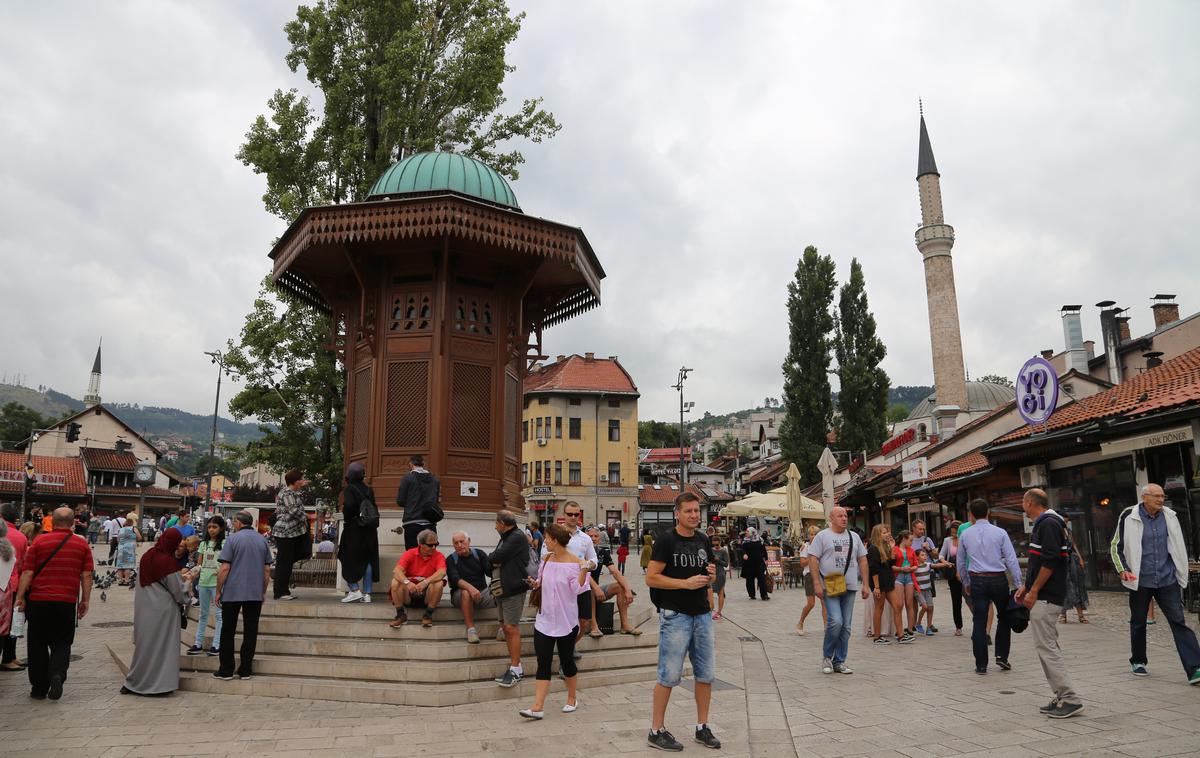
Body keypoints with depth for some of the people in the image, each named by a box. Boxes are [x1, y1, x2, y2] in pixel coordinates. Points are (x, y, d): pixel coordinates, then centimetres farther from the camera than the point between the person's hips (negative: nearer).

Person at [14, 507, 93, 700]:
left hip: (38, 600, 0)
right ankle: (57, 675, -12)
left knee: (38, 644, 12)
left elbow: (27, 573, -4)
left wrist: (20, 597, 3)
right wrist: (85, 601, 8)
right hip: (67, 602, 0)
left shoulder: (39, 541, -1)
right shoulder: (82, 544, 2)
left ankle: (39, 688, 16)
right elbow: (86, 576, 1)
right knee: (62, 643, 12)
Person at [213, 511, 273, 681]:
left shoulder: (233, 539, -5)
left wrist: (218, 591, -1)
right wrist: (263, 592, 16)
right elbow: (267, 570, 9)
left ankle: (226, 670, 10)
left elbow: (225, 568, -10)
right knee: (250, 631, 7)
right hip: (255, 594, 3)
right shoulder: (263, 540, 7)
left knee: (228, 631, 8)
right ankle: (245, 670, 9)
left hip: (232, 592, -3)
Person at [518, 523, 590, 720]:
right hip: (545, 620, 4)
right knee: (543, 663, -1)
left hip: (566, 621, -4)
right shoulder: (546, 559, 6)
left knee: (566, 661, 8)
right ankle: (538, 707, -3)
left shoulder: (575, 562, -11)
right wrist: (536, 584, -2)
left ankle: (572, 699, 29)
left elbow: (577, 589, -16)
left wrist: (584, 570, -29)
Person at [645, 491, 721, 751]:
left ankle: (702, 727, 25)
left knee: (706, 674, 11)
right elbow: (651, 578, -14)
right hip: (675, 615, -6)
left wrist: (711, 575, -4)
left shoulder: (703, 541, 10)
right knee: (669, 676, -1)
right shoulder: (666, 540, -9)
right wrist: (686, 583, -20)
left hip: (702, 615, 6)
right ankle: (656, 731, 12)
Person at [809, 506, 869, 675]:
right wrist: (817, 584, -14)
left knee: (846, 626, 6)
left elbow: (862, 560, 16)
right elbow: (813, 559, -6)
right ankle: (827, 657, 4)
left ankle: (839, 662, 16)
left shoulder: (854, 537, 15)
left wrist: (865, 584, 9)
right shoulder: (822, 536, -1)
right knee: (835, 621, -16)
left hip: (850, 587, 5)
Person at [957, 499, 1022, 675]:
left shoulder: (965, 535, 2)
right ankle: (1001, 656, 13)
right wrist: (1018, 584, 0)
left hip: (977, 581, 1)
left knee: (979, 622, 4)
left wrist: (966, 583, 23)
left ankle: (981, 665, 6)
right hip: (998, 580, -1)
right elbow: (1011, 560, -6)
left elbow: (961, 563, 10)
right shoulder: (1000, 533, -4)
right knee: (1004, 617, 19)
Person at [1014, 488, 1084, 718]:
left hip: (1045, 597, -11)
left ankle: (1070, 700, -6)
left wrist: (1033, 591, -18)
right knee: (1048, 646, 12)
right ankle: (1062, 698, 17)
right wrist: (1025, 586, 19)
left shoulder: (1049, 524, -14)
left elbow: (1050, 562, -22)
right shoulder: (1042, 524, 18)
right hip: (1045, 596, 11)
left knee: (1046, 646, -9)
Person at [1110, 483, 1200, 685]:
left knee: (1179, 622, -6)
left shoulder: (1169, 516, 2)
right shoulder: (1129, 517, -7)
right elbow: (1116, 546, 0)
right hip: (1140, 581, -2)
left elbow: (1178, 547, 15)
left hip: (1167, 580, 2)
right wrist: (1122, 570, -10)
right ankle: (1138, 662, 27)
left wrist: (1182, 574, 15)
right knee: (1138, 623, 11)